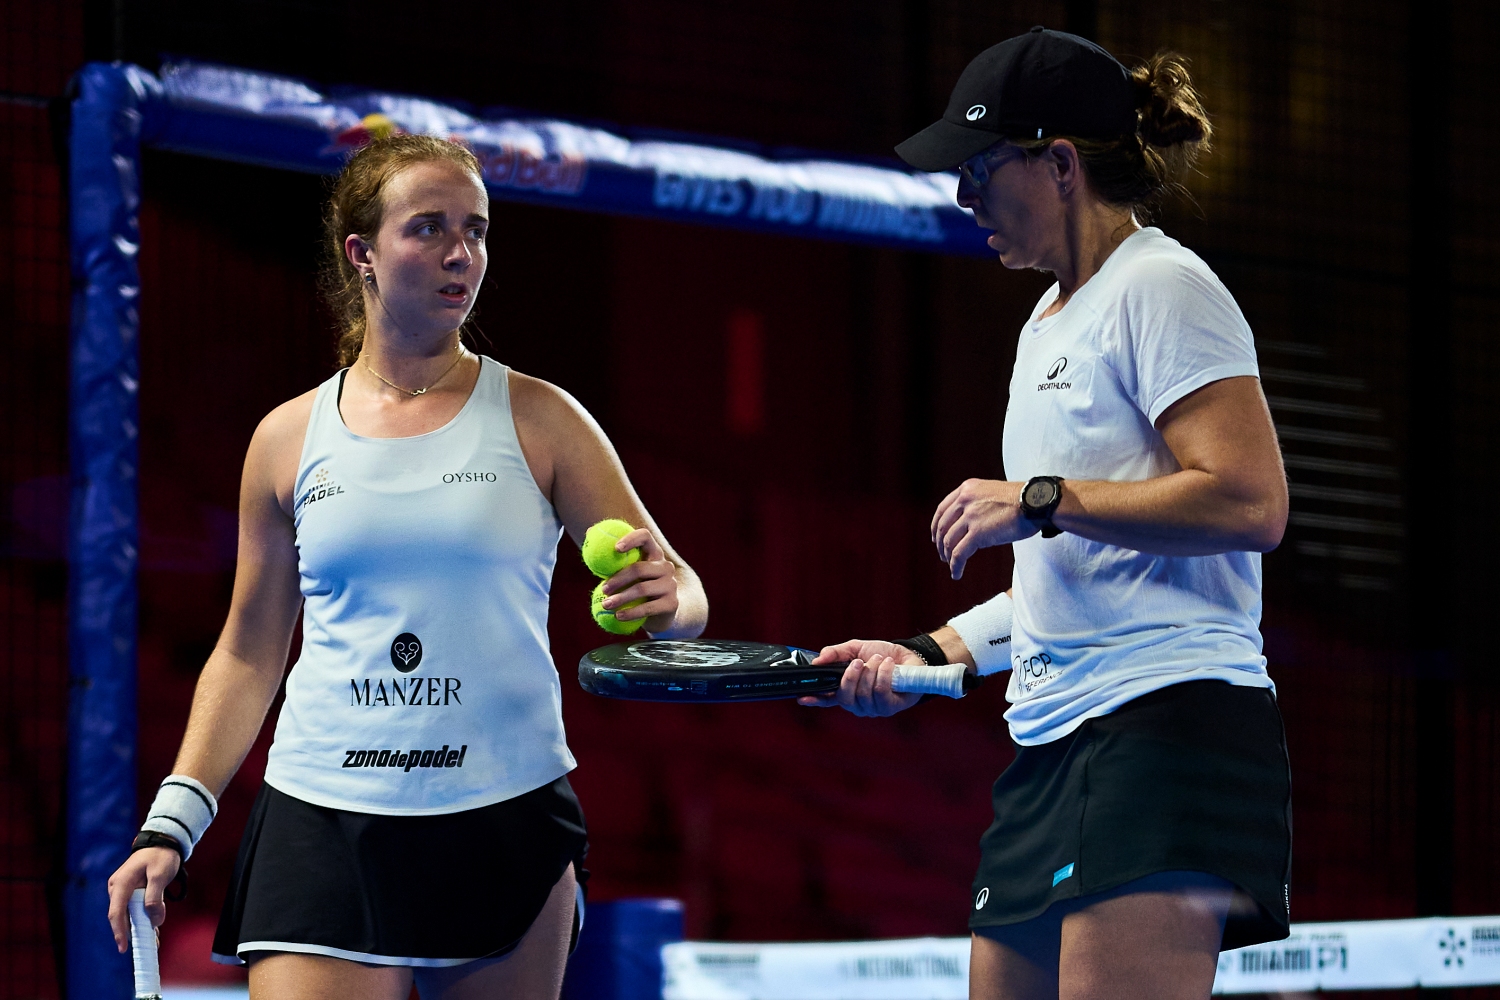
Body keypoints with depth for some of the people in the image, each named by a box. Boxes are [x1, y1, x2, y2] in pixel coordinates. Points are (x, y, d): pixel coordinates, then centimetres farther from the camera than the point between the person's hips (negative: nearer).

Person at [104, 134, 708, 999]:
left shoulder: (539, 419, 4)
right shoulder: (289, 440, 8)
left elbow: (681, 595, 3)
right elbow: (248, 654, 15)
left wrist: (666, 598, -22)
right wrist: (171, 827, 6)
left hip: (508, 825, 0)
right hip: (321, 829, 0)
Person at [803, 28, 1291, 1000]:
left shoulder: (1160, 287, -4)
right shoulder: (1050, 322, 24)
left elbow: (1250, 504, -16)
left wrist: (1040, 500, -12)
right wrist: (930, 655, 18)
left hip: (1166, 726, -10)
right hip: (1053, 743, 10)